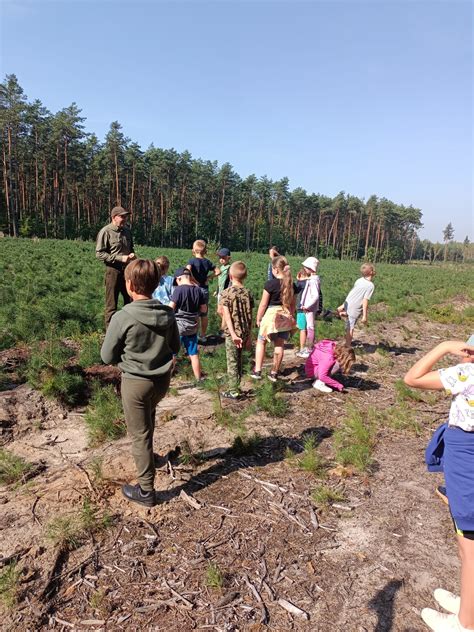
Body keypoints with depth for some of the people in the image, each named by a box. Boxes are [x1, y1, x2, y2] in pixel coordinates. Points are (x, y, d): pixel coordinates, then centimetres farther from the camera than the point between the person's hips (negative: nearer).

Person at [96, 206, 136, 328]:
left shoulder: (127, 230, 10)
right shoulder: (106, 232, -10)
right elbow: (99, 253, -13)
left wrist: (131, 255, 1)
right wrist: (120, 258, -18)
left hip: (127, 270, 7)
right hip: (113, 270, -7)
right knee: (111, 305, 0)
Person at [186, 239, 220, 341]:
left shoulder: (192, 260, -10)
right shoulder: (207, 262, 3)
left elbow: (188, 270, -28)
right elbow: (217, 271, 6)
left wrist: (194, 281, -17)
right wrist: (208, 278, 2)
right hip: (205, 289, 4)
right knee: (204, 315, 12)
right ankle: (203, 336, 21)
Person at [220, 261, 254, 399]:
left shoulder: (226, 293, -10)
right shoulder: (248, 293, 3)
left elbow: (227, 316, -18)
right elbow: (250, 318, 4)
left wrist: (233, 334, -20)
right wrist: (249, 337, 11)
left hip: (232, 333, -4)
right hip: (245, 333, 5)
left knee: (232, 362, 5)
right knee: (239, 360, 19)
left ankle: (233, 392, 12)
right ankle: (236, 387, 29)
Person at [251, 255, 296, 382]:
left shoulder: (270, 284, -15)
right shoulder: (291, 285, 2)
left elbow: (263, 304, -10)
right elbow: (292, 305, 10)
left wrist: (258, 319, 1)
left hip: (271, 315, -5)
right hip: (285, 316, 5)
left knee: (261, 342, 13)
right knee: (280, 345, 11)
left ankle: (257, 371, 13)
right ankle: (274, 373, 20)